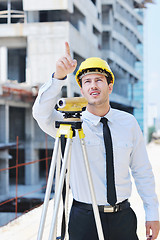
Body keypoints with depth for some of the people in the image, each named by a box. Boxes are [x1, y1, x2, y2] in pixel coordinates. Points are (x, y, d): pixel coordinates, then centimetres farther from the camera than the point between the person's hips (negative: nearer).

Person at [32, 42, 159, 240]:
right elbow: (42, 113, -25)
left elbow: (142, 171, 7)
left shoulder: (128, 122, 2)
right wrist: (59, 76, -38)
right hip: (84, 218, -2)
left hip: (123, 217, 2)